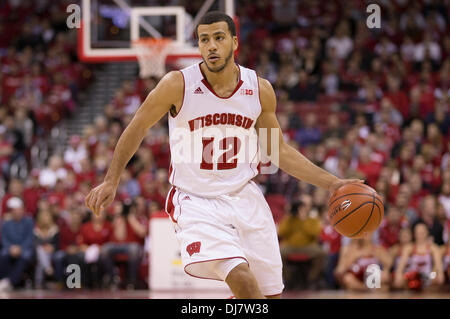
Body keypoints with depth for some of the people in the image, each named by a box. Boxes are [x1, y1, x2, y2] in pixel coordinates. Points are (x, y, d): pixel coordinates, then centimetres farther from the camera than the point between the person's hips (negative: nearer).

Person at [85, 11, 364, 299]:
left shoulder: (260, 90, -2)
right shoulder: (178, 85, -13)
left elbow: (279, 152, 9)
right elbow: (138, 127, 2)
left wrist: (331, 183, 2)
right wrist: (111, 181, 2)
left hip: (244, 197, 4)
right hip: (196, 202, -4)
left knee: (270, 294, 5)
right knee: (242, 280, -27)